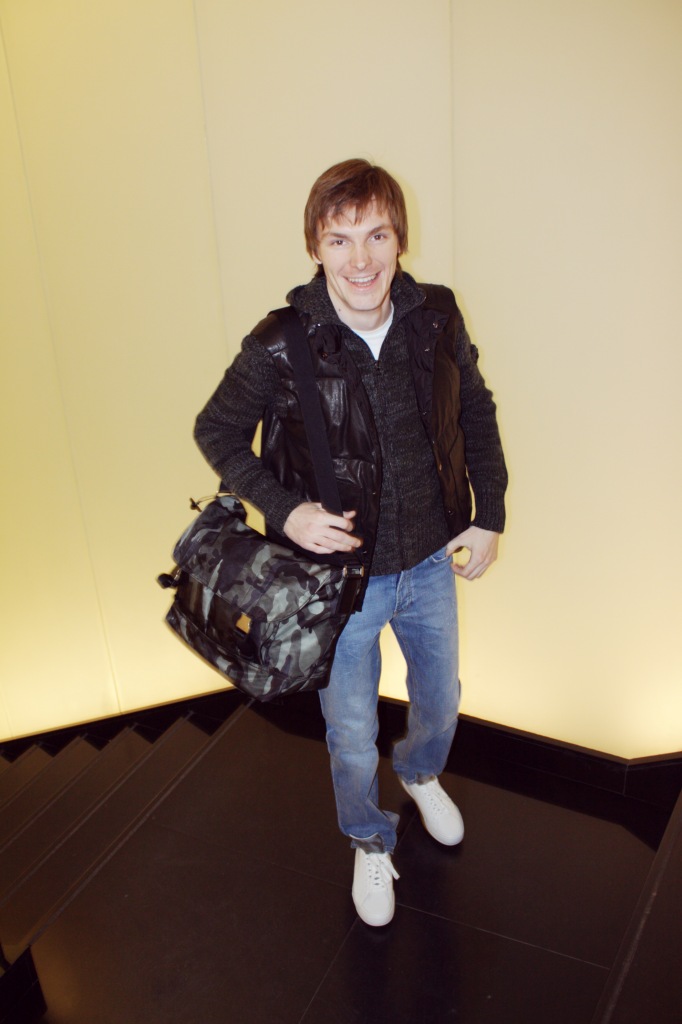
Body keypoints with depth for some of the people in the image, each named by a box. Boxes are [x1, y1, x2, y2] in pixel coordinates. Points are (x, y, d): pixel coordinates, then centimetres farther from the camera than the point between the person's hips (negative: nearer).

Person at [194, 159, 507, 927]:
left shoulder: (436, 320, -12)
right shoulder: (281, 348, -21)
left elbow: (477, 413, 4)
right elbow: (218, 432, -6)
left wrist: (489, 515, 1)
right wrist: (284, 509, -19)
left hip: (430, 563, 4)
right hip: (340, 576, -3)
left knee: (441, 700, 26)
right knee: (351, 734, 16)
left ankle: (420, 772, 62)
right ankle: (369, 843, 47)